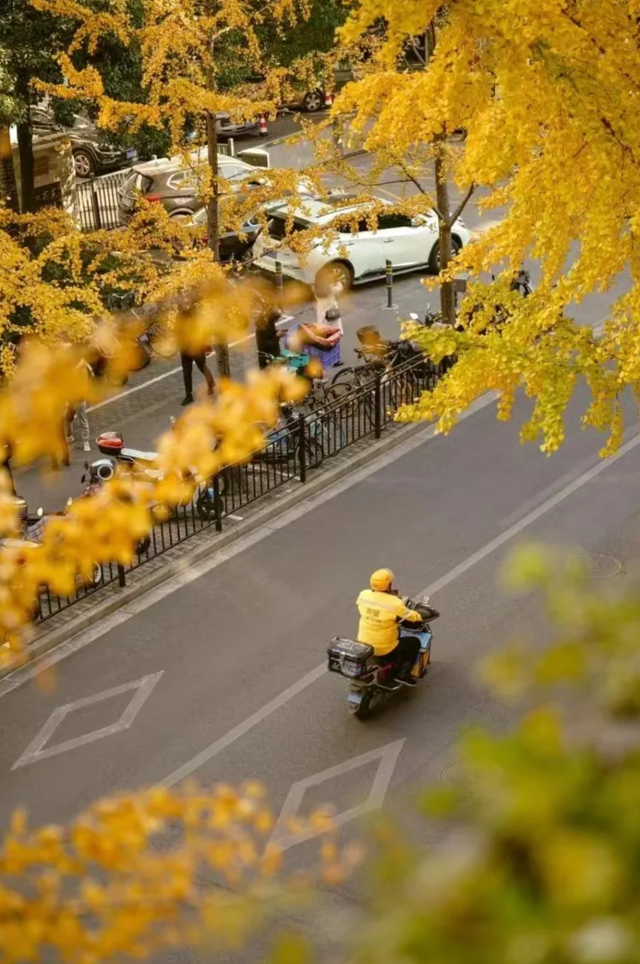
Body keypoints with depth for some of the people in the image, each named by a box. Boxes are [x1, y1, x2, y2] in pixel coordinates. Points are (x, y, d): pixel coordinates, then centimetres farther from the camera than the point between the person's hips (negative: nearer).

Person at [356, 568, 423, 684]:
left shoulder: (363, 595, -10)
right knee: (415, 642, 15)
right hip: (385, 649, -6)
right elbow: (412, 617, -10)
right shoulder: (395, 603, -24)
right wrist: (421, 617, 13)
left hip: (363, 645, 6)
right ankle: (403, 674, 10)